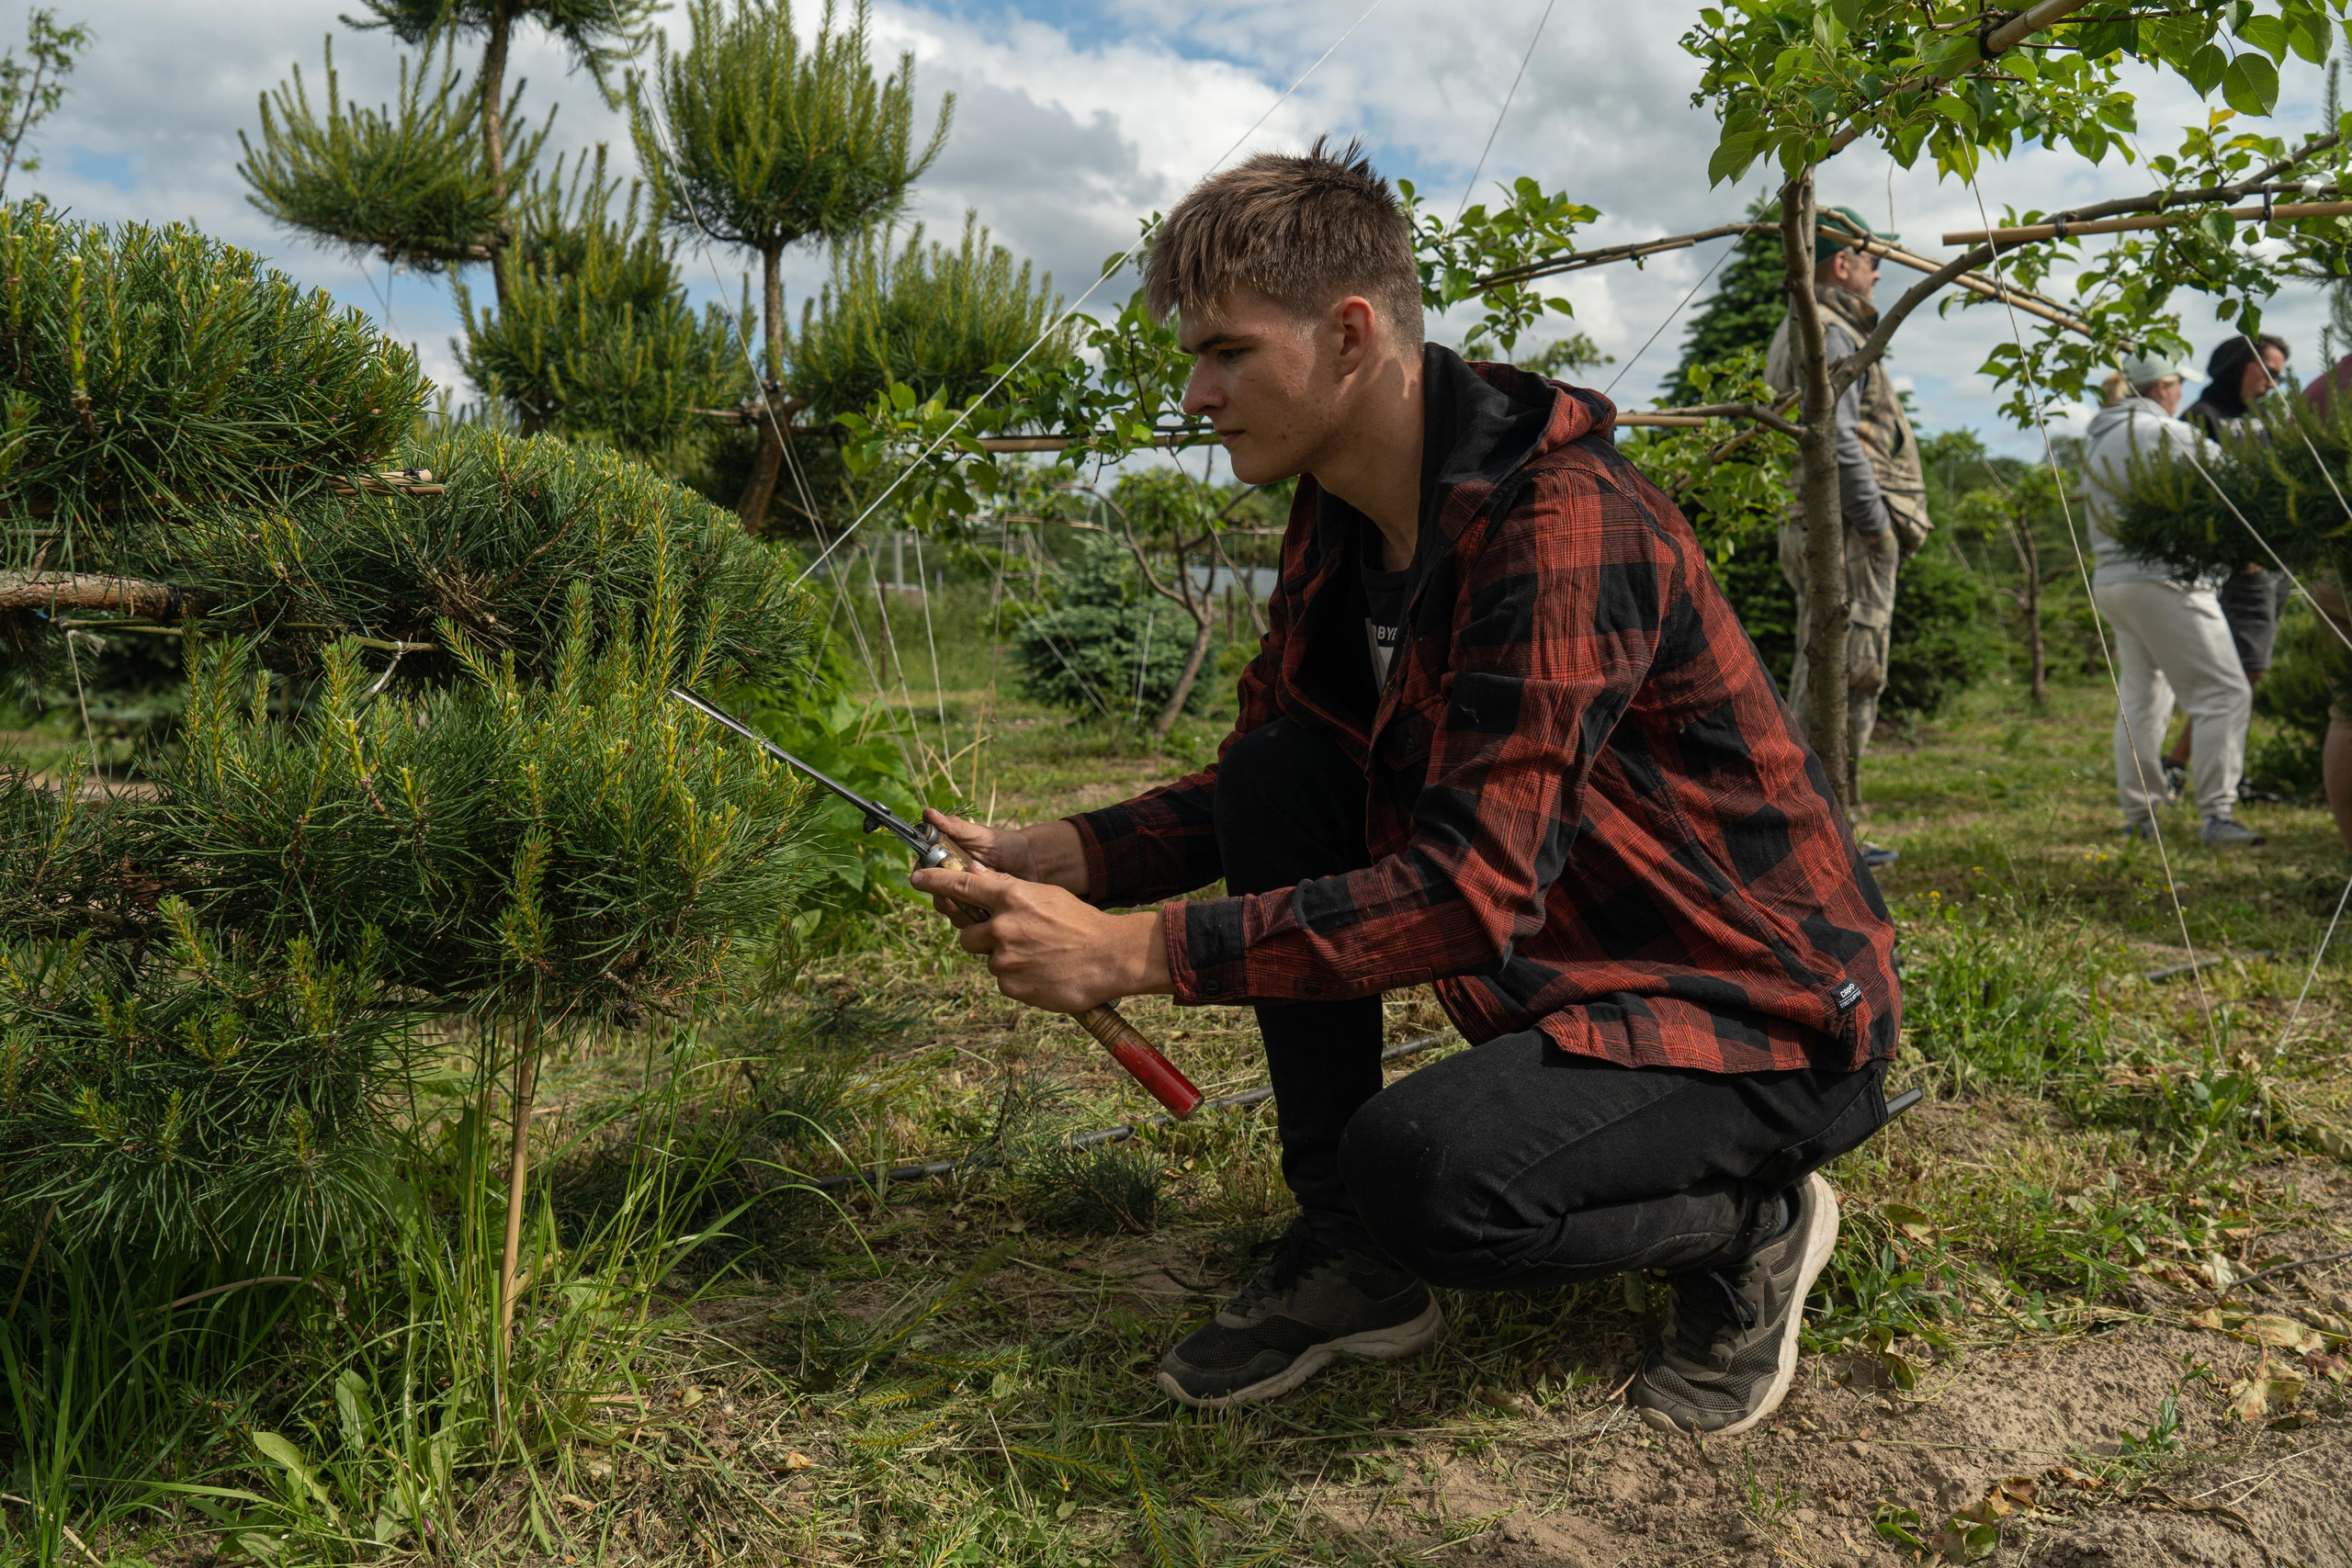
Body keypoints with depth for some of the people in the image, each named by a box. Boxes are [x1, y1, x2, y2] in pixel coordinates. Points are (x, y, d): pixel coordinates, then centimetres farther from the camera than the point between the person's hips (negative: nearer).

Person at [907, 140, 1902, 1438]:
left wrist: (1130, 952, -33)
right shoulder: (1337, 526, 3)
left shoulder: (1565, 527, -26)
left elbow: (1474, 890, -33)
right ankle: (1348, 1258, 1)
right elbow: (1243, 788, 7)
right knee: (1278, 784, -8)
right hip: (1566, 971, 8)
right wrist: (1049, 857, -10)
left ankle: (1749, 1223, 1)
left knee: (1423, 1172, -33)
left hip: (1765, 1015, -8)